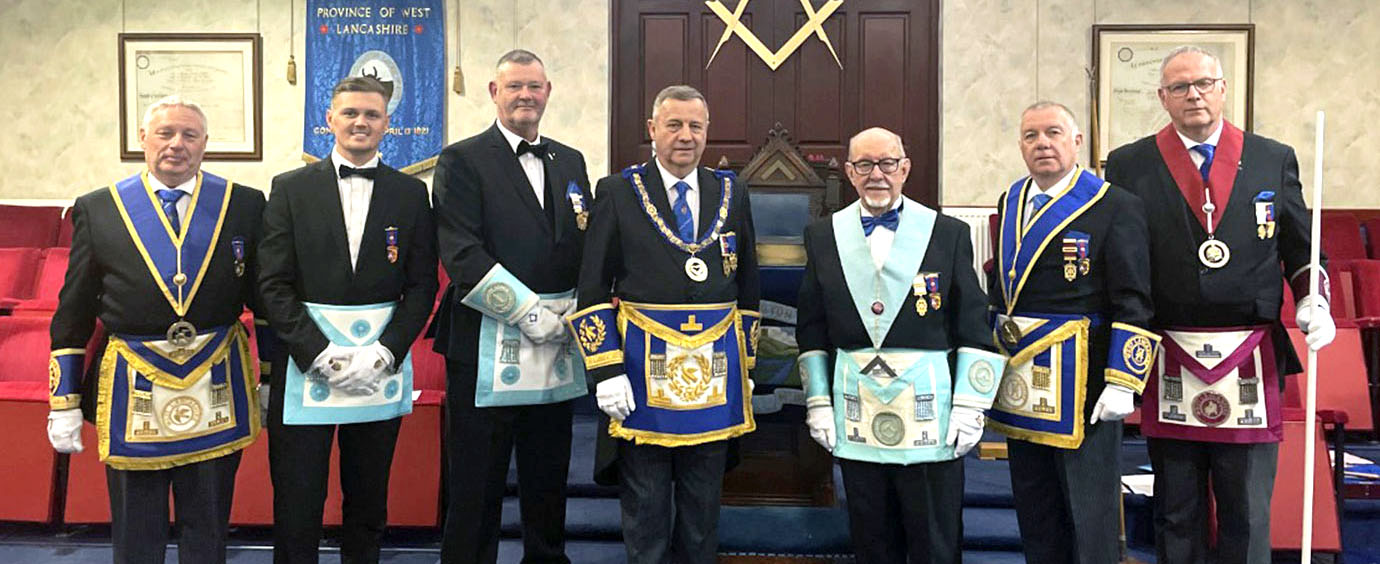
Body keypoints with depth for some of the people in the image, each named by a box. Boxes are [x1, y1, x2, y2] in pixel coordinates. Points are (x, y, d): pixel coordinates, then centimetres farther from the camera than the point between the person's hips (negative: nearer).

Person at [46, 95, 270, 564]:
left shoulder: (246, 205, 2)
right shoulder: (96, 210, 3)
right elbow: (72, 316, 5)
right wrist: (64, 402, 4)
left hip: (217, 390, 0)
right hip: (131, 393, 0)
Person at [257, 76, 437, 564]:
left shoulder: (411, 193, 6)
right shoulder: (291, 189, 3)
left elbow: (422, 285, 3)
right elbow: (274, 284, -2)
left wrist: (385, 352, -10)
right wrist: (320, 353, -13)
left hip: (382, 367, 1)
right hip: (306, 363, -1)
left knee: (368, 503, 13)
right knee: (296, 504, 4)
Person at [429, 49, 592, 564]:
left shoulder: (571, 162, 14)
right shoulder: (462, 161, -3)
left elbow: (587, 247, 14)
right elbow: (463, 255, -12)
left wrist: (576, 311, -2)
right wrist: (529, 313, -16)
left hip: (556, 348, 5)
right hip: (486, 347, -5)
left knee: (548, 477, 16)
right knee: (477, 482, 4)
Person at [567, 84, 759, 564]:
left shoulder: (732, 194, 8)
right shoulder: (617, 193, -1)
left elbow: (747, 288, 13)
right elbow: (593, 292, -3)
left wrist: (746, 364, 9)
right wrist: (606, 370, -10)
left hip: (714, 375, 3)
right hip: (642, 371, -2)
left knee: (703, 505, 14)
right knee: (645, 506, 7)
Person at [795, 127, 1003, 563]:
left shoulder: (949, 234, 3)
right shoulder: (823, 236, 8)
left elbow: (975, 331, 2)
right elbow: (811, 333, 10)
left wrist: (970, 408, -4)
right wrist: (818, 403, 5)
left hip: (931, 418, -1)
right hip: (855, 419, 2)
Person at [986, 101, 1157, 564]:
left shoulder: (1115, 207, -8)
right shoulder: (1009, 203, 11)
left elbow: (1134, 304, -11)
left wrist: (1121, 383, -16)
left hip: (1081, 384, -6)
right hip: (1021, 385, 6)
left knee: (1089, 512, 5)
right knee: (1033, 508, 17)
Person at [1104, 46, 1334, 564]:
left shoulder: (1275, 160, 8)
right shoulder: (1128, 166, 2)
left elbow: (1301, 248, 14)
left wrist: (1313, 300, -3)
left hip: (1251, 363, 1)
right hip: (1168, 363, -1)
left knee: (1249, 514, 8)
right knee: (1176, 513, 11)